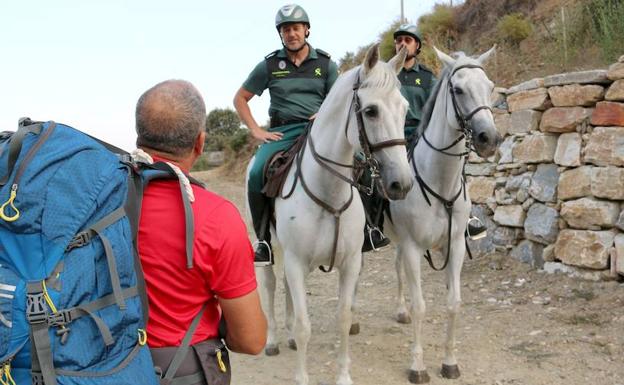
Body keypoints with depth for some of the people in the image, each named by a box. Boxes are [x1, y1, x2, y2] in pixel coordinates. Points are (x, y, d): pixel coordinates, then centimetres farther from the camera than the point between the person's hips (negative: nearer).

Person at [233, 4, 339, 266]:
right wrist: (257, 131, 1)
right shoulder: (270, 65, 8)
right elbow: (240, 99, 13)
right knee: (257, 174, -27)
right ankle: (264, 240, -13)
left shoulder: (325, 64, 10)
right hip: (281, 131, 0)